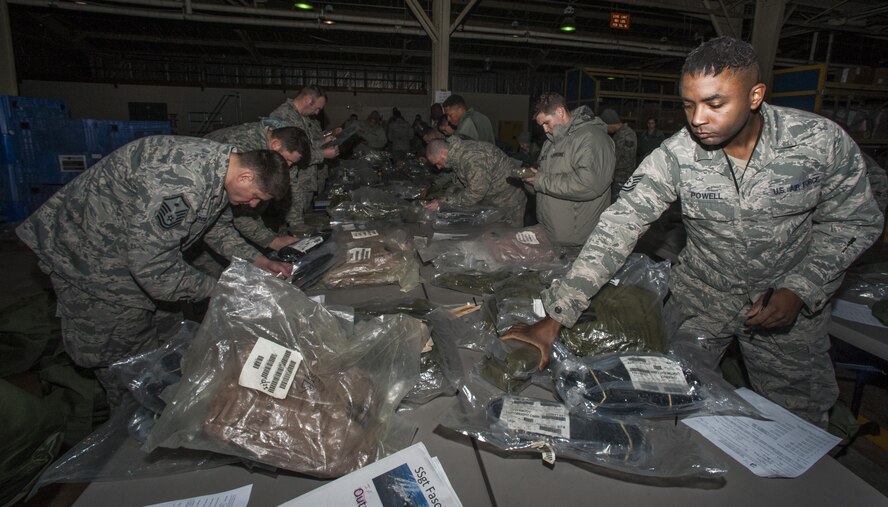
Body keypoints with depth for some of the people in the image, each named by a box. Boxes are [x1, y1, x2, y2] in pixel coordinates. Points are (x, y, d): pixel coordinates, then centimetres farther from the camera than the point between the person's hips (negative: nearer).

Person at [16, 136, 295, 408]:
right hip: (88, 255, -8)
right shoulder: (180, 182, -40)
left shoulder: (219, 163, -9)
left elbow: (218, 226, 7)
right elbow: (154, 267, -34)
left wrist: (259, 261, -3)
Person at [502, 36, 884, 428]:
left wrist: (800, 291, -18)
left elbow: (853, 223, -4)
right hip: (702, 297, 0)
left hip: (789, 305, 1)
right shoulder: (675, 156, -21)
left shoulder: (823, 141, -18)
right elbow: (618, 227, -27)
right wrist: (554, 319, -34)